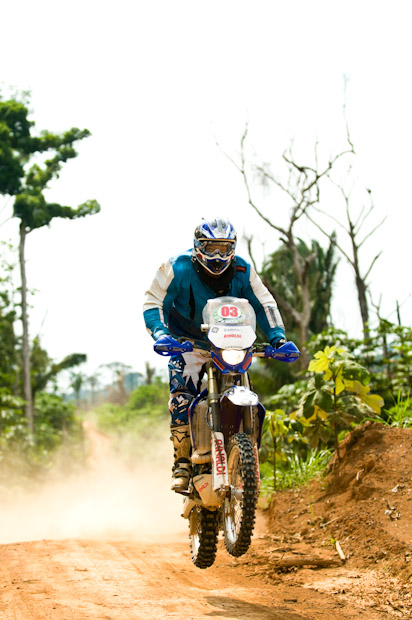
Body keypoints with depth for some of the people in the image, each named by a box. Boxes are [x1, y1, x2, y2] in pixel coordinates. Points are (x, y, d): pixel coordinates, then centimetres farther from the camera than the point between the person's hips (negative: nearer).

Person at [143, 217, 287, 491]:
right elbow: (154, 302, -12)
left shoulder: (242, 271, -7)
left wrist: (278, 337, -17)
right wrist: (160, 332, -31)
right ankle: (182, 463, -15)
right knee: (182, 398, -22)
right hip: (188, 343, -2)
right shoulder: (178, 268, -15)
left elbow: (264, 304, -2)